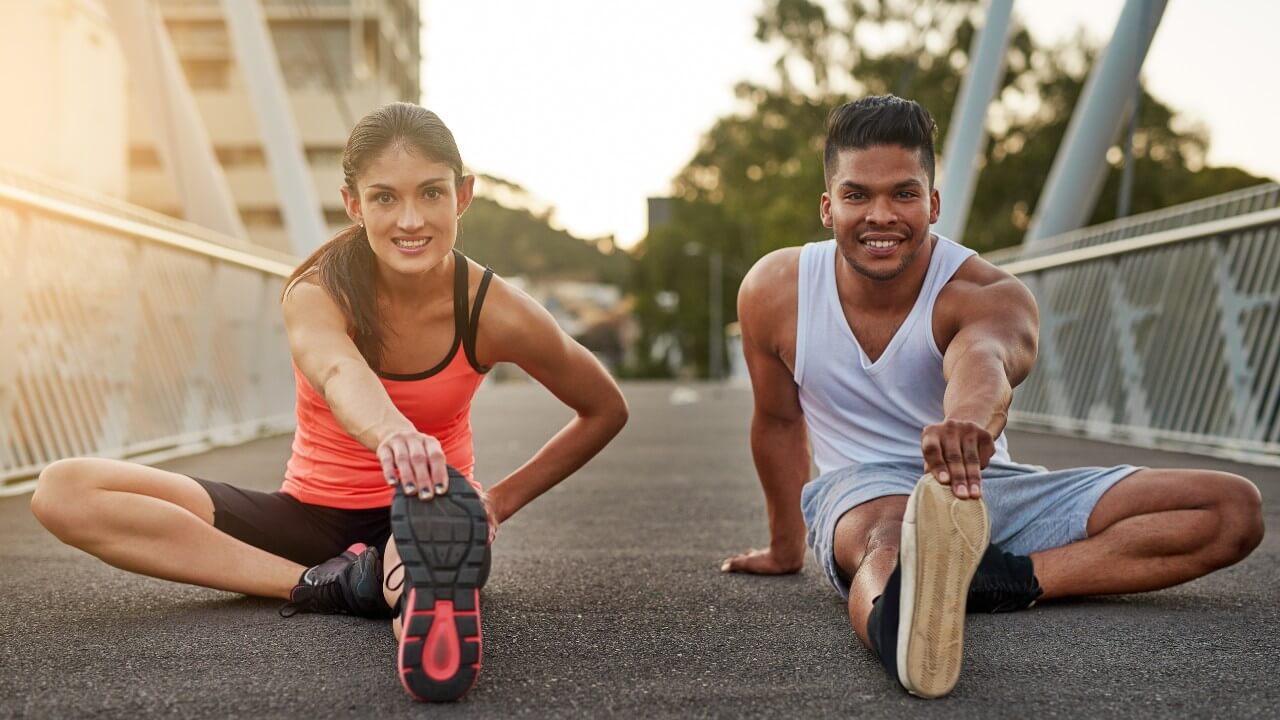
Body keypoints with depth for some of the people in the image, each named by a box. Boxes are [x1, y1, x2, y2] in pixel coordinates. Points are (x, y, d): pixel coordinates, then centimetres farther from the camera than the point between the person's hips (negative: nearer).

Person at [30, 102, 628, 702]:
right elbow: (338, 372, -42)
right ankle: (327, 583, -31)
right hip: (309, 514, 3)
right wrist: (389, 431, -66)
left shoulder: (495, 312, -14)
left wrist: (503, 499, -7)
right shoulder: (318, 293, -16)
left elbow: (606, 410, 2)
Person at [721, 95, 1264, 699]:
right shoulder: (774, 291, -10)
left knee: (1235, 509, -15)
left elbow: (984, 357, -43)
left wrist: (969, 418, -68)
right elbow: (778, 419, 6)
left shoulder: (991, 295, -17)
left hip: (993, 492, 2)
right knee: (889, 537, -42)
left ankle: (1010, 580, -33)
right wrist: (786, 547, 17)